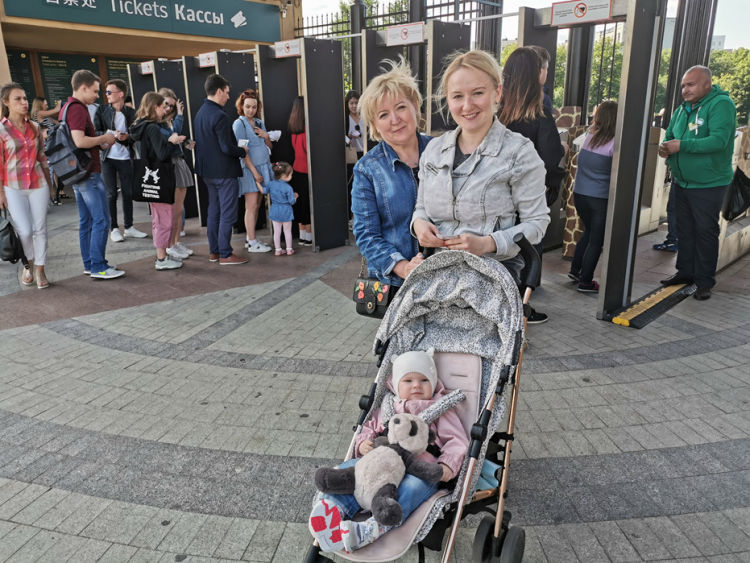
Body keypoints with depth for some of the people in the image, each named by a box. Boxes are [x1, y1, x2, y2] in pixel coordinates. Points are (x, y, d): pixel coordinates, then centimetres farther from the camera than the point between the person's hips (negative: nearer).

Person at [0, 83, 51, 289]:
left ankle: (39, 270, 14)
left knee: (40, 229, 4)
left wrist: (50, 181, 14)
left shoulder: (34, 127, 6)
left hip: (38, 184, 3)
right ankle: (28, 264, 22)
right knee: (25, 230, -5)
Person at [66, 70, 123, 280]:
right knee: (101, 220, -6)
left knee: (87, 221, 13)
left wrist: (100, 142, 15)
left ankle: (90, 264, 20)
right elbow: (80, 141, -28)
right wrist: (103, 138, -12)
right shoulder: (78, 109, -16)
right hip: (89, 173, -10)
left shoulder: (68, 107, 16)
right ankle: (98, 267, -3)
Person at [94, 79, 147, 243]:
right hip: (108, 157, -1)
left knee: (128, 193, 7)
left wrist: (126, 137, -15)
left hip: (126, 158, 1)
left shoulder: (131, 113, 4)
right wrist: (113, 134, -19)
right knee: (111, 193, 1)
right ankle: (114, 229, 10)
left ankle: (129, 227, 18)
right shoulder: (101, 111, 2)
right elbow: (96, 132, -4)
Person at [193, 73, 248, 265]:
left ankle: (214, 251, 22)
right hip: (224, 172, -9)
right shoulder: (219, 116, -19)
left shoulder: (200, 113, 10)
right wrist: (243, 151, -4)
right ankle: (225, 254, 2)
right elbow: (227, 148, -22)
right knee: (227, 214, -2)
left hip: (208, 170, 9)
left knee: (213, 211, 15)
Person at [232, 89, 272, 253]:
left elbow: (269, 146, 20)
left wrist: (266, 137, -2)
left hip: (264, 166, 7)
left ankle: (250, 238, 18)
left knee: (257, 205, 9)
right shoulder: (239, 124, -7)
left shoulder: (259, 122, 14)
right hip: (249, 169, -7)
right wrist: (254, 171, -17)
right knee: (251, 206, -6)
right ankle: (252, 243, -1)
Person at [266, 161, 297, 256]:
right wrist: (295, 196, 8)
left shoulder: (270, 184, -4)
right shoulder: (288, 188, -16)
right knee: (287, 231, 10)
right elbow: (292, 201, -13)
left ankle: (278, 250, 14)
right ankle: (289, 249, 17)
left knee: (276, 231, 10)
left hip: (274, 211, 4)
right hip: (286, 211, -3)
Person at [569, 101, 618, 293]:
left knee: (588, 232, 25)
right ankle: (585, 282, 12)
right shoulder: (615, 143, -13)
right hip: (600, 198, -5)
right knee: (596, 240, 7)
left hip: (579, 194, 5)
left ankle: (575, 269, 28)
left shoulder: (589, 136, 0)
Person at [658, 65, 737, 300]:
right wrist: (665, 148, -7)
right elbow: (669, 136, 16)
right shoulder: (682, 109, 8)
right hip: (681, 182, 7)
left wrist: (681, 146, -29)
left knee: (705, 232, 1)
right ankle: (685, 272, 29)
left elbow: (718, 140, -27)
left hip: (708, 185, -7)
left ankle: (705, 281, 11)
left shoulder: (721, 104, -15)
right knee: (684, 229, 15)